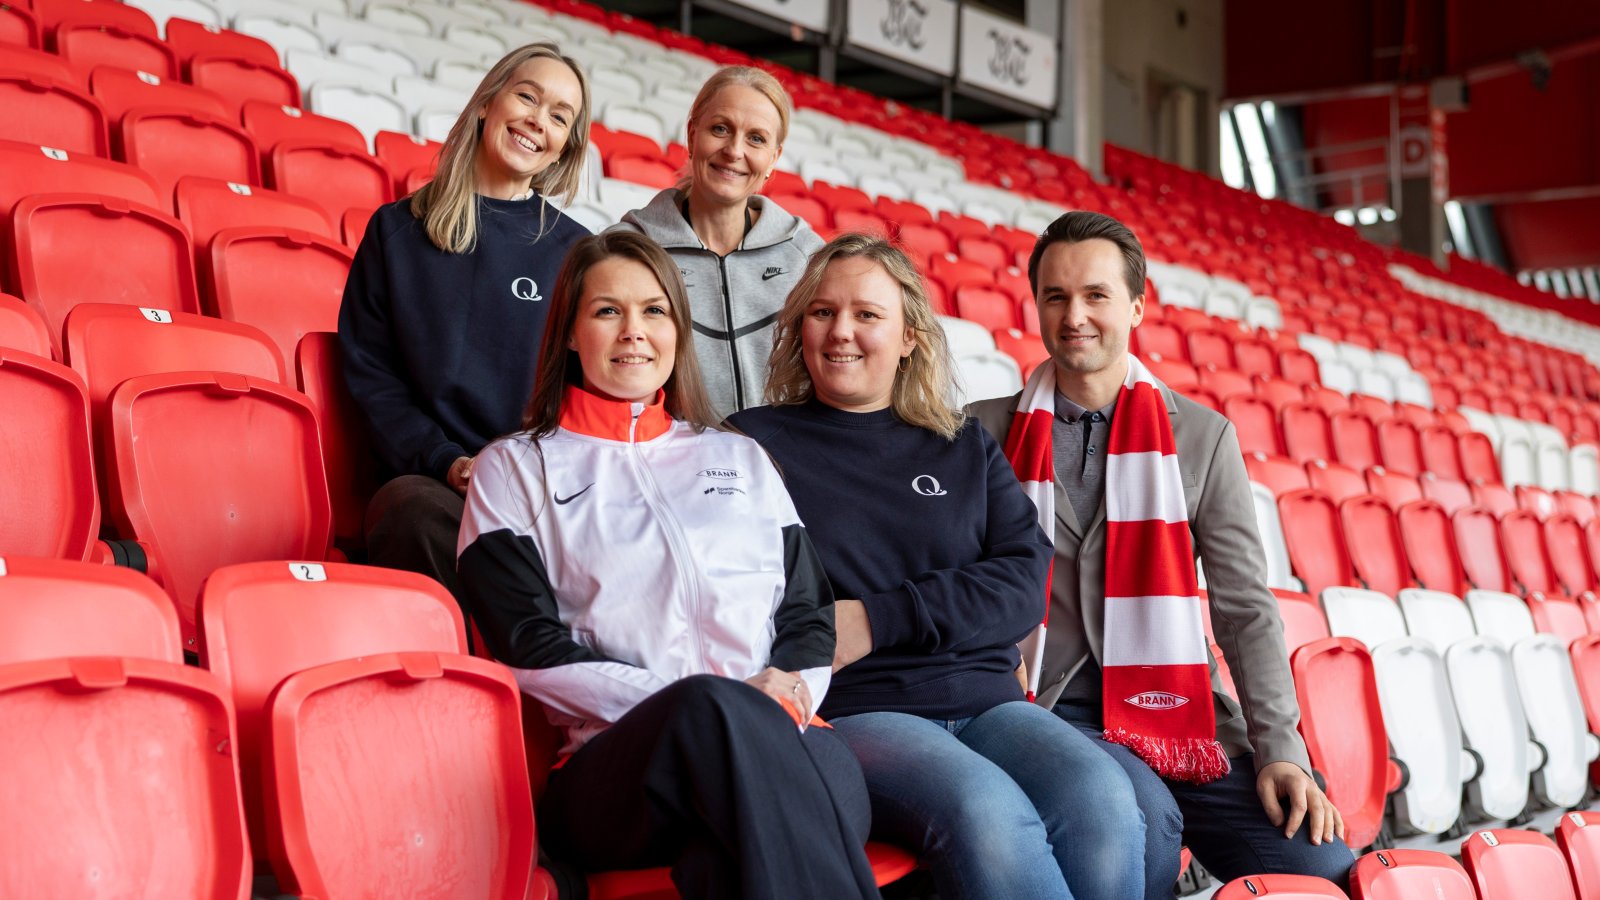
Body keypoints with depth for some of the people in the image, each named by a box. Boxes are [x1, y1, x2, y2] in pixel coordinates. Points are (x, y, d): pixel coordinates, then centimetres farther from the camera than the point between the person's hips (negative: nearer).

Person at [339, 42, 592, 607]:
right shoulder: (396, 231, 14)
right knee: (418, 509, -37)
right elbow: (369, 374, 10)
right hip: (426, 480, 0)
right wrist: (445, 461, -7)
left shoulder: (574, 251, 15)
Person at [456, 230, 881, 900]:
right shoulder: (515, 469, 18)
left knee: (830, 764, -39)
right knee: (710, 706, -40)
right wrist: (698, 708, -10)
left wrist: (790, 688, -5)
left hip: (766, 747, 2)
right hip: (607, 765, -2)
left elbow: (810, 616, 21)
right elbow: (530, 650, 4)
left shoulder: (741, 459, 29)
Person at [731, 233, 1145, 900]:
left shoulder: (967, 451, 21)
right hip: (851, 711, -3)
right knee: (985, 810, -35)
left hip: (984, 698, 4)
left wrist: (879, 620, -6)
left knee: (1103, 800, -28)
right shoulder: (753, 444, 12)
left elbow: (1023, 584, 7)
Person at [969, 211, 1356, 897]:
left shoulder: (1202, 437, 9)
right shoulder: (986, 433, 6)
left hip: (1175, 708, 2)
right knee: (1141, 815, -33)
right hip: (1049, 710, -2)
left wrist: (1279, 752, -5)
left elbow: (1245, 609, 6)